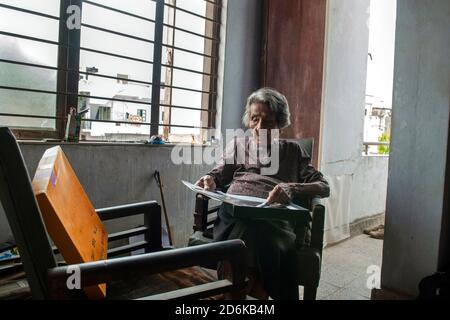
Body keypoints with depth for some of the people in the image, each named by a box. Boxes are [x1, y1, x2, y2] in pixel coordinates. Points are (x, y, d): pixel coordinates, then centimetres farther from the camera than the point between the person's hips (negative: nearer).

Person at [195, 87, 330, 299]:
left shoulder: (293, 151, 23)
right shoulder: (237, 145, 28)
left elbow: (324, 187, 12)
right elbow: (218, 177, 21)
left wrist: (292, 188, -10)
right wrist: (210, 180, -5)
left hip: (274, 219, 0)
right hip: (233, 215, 1)